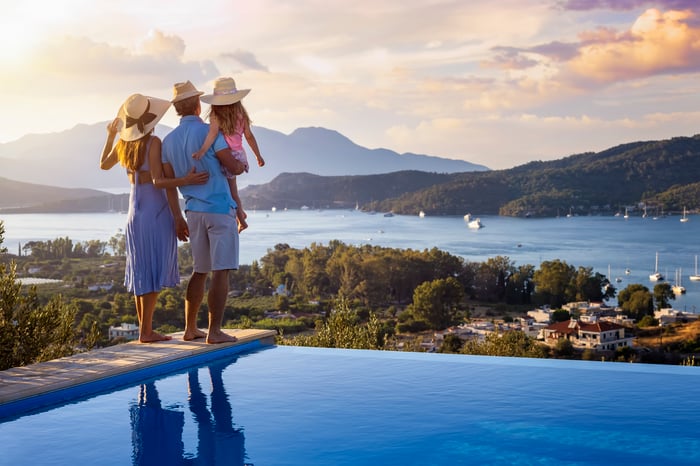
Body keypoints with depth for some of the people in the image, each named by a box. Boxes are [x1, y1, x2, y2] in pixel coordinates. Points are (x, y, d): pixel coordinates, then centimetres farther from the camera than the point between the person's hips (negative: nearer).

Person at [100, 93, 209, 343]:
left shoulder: (122, 143, 5)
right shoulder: (153, 142, -15)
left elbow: (104, 164, 24)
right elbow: (158, 181, -21)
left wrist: (110, 135, 31)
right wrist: (185, 180, -28)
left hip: (135, 211, 7)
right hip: (156, 210, -7)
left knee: (141, 271, 12)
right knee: (155, 271, -3)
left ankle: (145, 329, 16)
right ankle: (145, 331, -2)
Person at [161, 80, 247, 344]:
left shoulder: (168, 141, 9)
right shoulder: (209, 132, -9)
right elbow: (233, 167, -9)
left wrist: (178, 218, 14)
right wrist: (243, 165, 15)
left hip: (194, 211, 6)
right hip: (220, 208, -6)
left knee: (200, 271, 16)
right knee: (221, 271, -5)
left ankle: (190, 329, 18)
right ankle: (215, 331, -7)